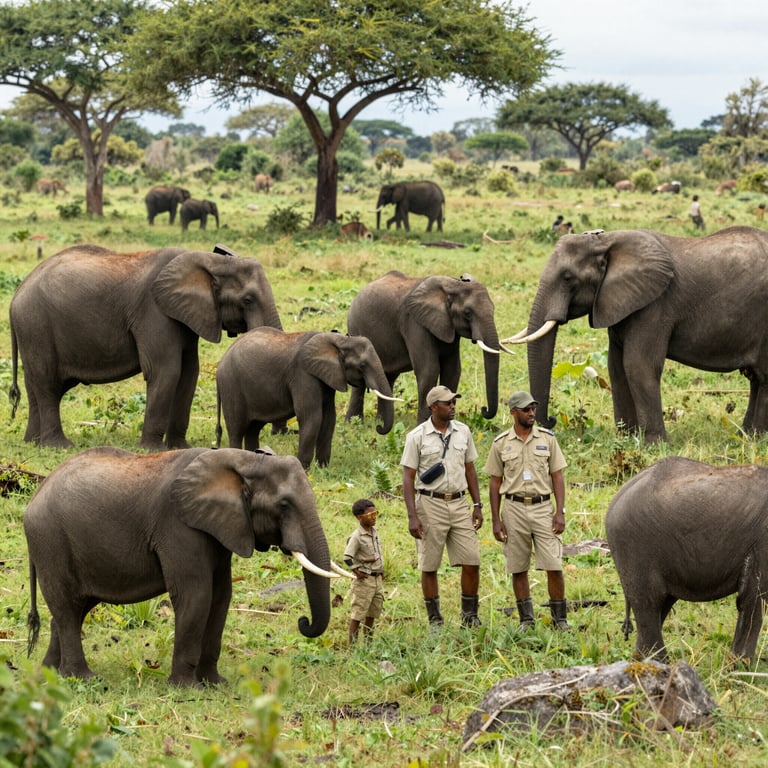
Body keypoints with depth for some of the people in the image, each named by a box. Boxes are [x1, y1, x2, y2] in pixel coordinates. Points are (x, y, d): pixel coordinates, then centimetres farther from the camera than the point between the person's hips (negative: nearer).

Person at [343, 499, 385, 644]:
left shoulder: (374, 532, 9)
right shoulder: (357, 537, -17)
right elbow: (347, 557, -23)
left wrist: (381, 570, 15)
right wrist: (356, 572, -19)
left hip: (377, 579, 8)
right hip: (364, 580, -8)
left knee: (373, 611, 15)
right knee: (358, 613, -3)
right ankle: (352, 643, 1)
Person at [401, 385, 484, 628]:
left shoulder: (462, 432, 7)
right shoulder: (417, 437, -5)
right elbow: (408, 478, -5)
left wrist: (477, 505, 9)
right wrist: (412, 516, -13)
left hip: (459, 503, 4)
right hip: (431, 504, -4)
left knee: (471, 562, 0)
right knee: (429, 566, 3)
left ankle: (470, 616, 13)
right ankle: (435, 620, 12)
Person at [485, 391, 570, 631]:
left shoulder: (547, 438, 3)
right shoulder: (501, 443, 3)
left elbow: (557, 476, 5)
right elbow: (495, 482, 7)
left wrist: (560, 512, -4)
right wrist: (496, 520, 2)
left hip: (543, 507, 0)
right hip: (514, 508, 0)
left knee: (554, 566, -5)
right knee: (518, 569, 5)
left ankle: (560, 618, 7)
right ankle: (526, 619, 15)